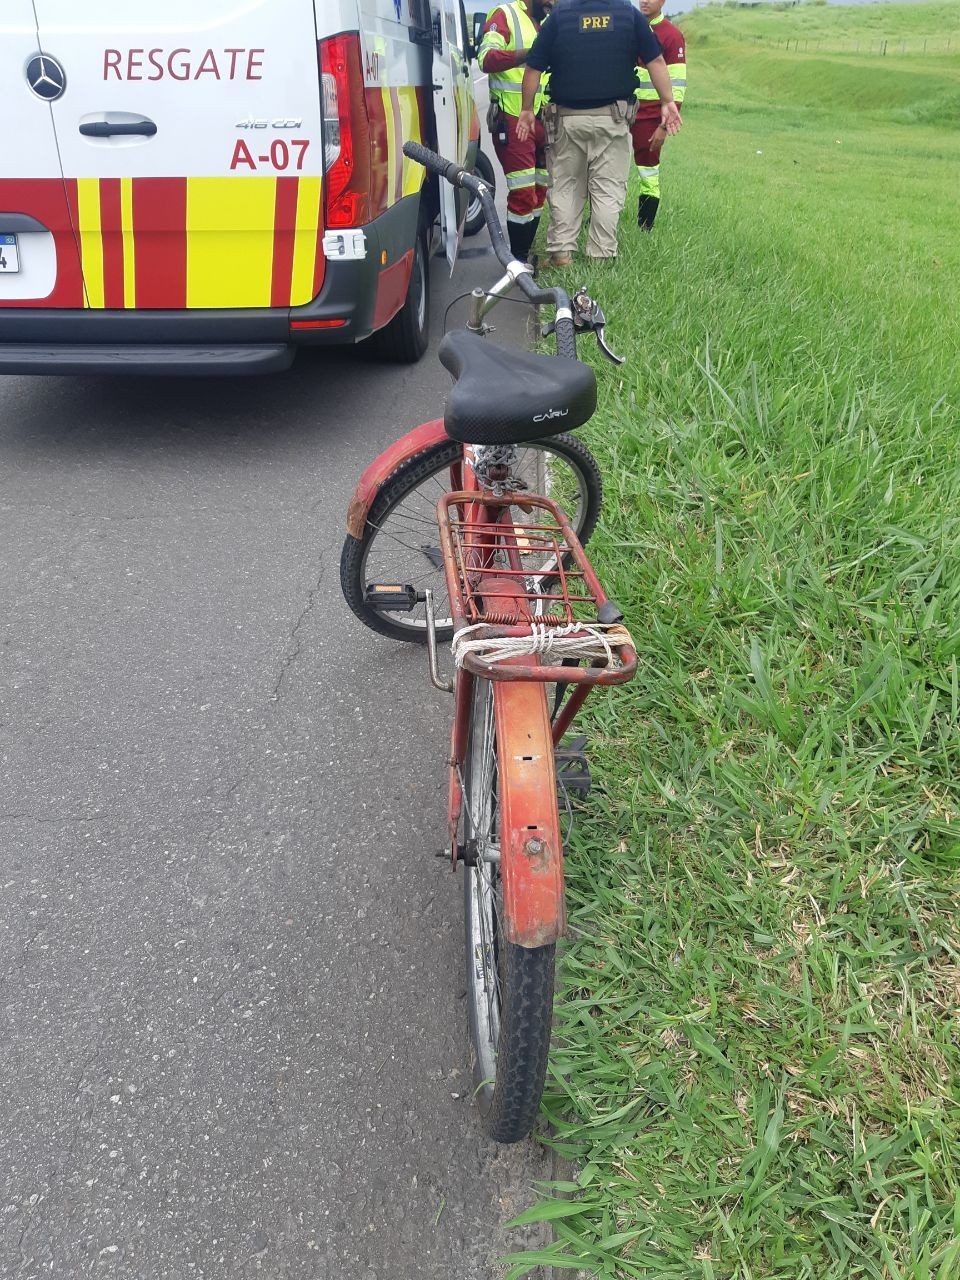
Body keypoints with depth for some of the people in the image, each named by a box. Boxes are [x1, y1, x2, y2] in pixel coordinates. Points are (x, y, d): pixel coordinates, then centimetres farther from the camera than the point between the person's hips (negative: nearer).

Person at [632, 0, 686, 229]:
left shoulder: (671, 35, -5)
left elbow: (677, 86, -9)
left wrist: (665, 126, -15)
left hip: (649, 115, -5)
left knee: (648, 175, -1)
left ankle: (644, 230, 7)